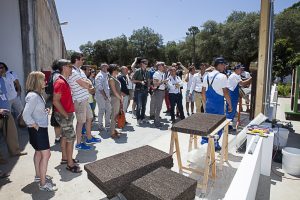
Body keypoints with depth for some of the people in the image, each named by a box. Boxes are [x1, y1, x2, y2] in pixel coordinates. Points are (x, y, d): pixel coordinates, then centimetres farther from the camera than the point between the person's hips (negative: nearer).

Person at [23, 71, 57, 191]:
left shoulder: (37, 94, 7)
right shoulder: (33, 96, -23)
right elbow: (26, 115, -29)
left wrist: (45, 111, 3)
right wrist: (35, 126, -19)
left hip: (41, 128, 11)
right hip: (38, 129, -11)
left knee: (39, 152, 21)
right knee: (46, 154, -6)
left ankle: (38, 176, 38)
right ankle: (43, 184, 5)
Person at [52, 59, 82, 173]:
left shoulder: (64, 81, 11)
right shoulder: (60, 82, -20)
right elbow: (56, 101, -25)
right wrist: (66, 115, -20)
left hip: (67, 114, 10)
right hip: (63, 115, -10)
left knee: (65, 136, 19)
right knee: (71, 137, -4)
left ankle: (64, 158, 34)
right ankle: (70, 164, 7)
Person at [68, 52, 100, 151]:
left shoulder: (80, 70, 13)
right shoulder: (73, 72, -18)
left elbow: (89, 82, 10)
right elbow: (84, 85, -22)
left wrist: (88, 85, -12)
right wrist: (89, 85, -1)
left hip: (85, 99, 10)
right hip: (79, 100, -10)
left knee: (89, 118, 18)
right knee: (81, 122, 0)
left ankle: (89, 138, 33)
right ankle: (79, 143, 14)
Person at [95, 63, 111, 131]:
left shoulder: (106, 75, 14)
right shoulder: (99, 76, -12)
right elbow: (100, 88, -19)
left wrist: (108, 95, 9)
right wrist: (104, 96, -18)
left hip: (107, 96, 8)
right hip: (101, 96, -8)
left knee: (109, 110, 13)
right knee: (101, 111, -1)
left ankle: (107, 124, 27)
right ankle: (100, 126, 12)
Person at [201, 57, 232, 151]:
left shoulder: (207, 76, 6)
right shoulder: (222, 76, -13)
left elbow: (203, 92, 10)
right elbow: (225, 93, -15)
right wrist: (230, 105, -5)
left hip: (208, 103, 6)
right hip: (218, 103, -5)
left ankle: (204, 139, 25)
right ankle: (215, 144, 18)